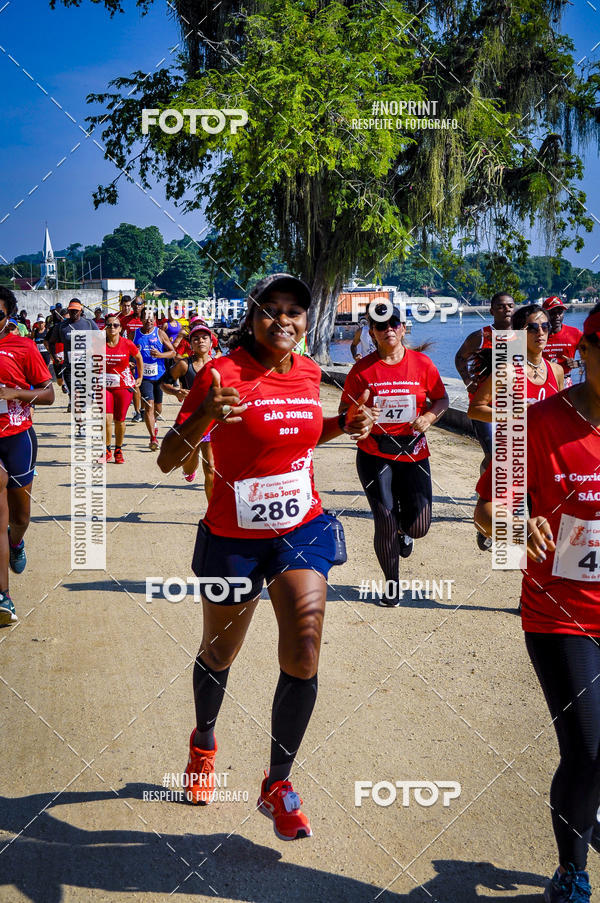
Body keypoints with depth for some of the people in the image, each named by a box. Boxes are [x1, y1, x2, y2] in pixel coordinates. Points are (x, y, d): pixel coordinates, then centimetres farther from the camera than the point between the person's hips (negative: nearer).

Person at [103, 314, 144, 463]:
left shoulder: (127, 344, -6)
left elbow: (138, 358, 13)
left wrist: (140, 378, 15)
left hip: (124, 386, 0)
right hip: (104, 386, 0)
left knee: (119, 420, 4)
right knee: (107, 419, -13)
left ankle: (118, 451, 22)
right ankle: (107, 451, 4)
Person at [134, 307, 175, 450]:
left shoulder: (160, 334, 0)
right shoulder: (135, 334, 3)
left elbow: (173, 352, 2)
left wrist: (160, 355, -17)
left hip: (159, 375, 1)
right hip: (143, 375, -1)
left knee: (158, 408, 14)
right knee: (148, 406, -14)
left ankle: (153, 423, 47)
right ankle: (153, 438, -13)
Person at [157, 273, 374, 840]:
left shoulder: (307, 372, 0)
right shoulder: (222, 373, -17)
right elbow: (167, 461, -20)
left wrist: (344, 426, 2)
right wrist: (204, 416, -39)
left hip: (302, 531, 3)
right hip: (233, 539, -3)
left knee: (303, 658, -11)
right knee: (219, 654, 17)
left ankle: (277, 785, 8)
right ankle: (204, 744, 49)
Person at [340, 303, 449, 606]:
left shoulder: (422, 364, 1)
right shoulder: (363, 368, -1)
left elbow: (441, 399, 11)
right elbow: (344, 409, 5)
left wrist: (429, 417, -9)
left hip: (413, 453, 1)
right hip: (374, 454, -1)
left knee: (418, 527, -4)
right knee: (385, 522, -3)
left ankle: (404, 529, 36)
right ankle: (391, 584, 18)